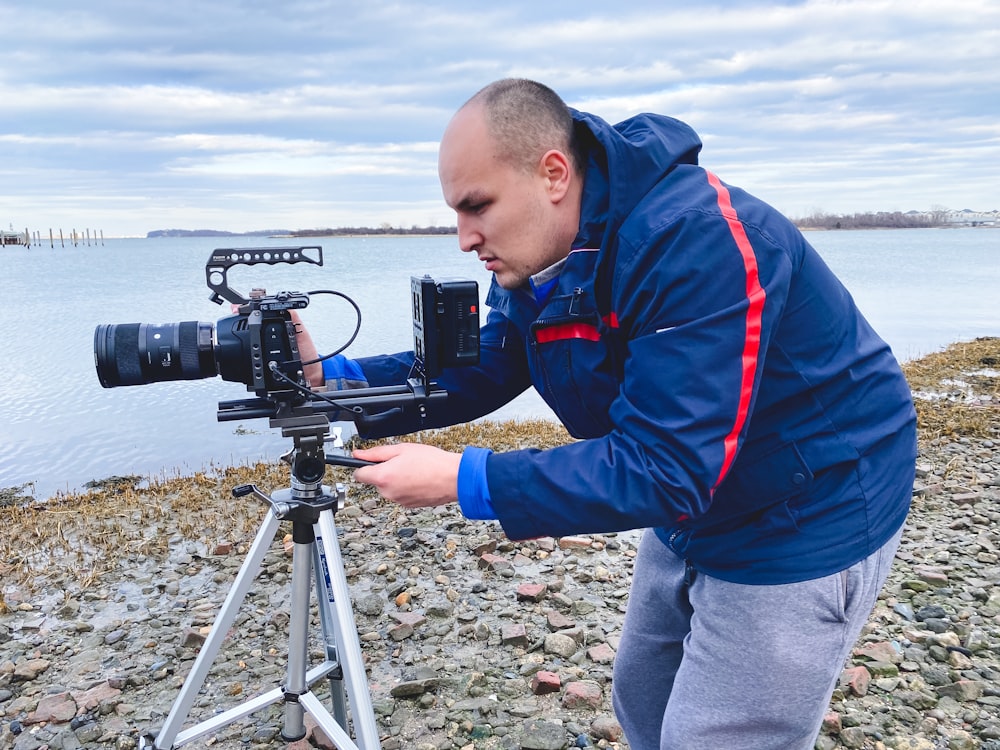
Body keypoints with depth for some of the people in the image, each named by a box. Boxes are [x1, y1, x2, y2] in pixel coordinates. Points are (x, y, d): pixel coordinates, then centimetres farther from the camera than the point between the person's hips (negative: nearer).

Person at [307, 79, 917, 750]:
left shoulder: (698, 241, -32)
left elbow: (665, 469, -35)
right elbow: (478, 368, 0)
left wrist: (462, 480, -35)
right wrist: (337, 380, -14)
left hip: (805, 515, -8)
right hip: (692, 499, 8)